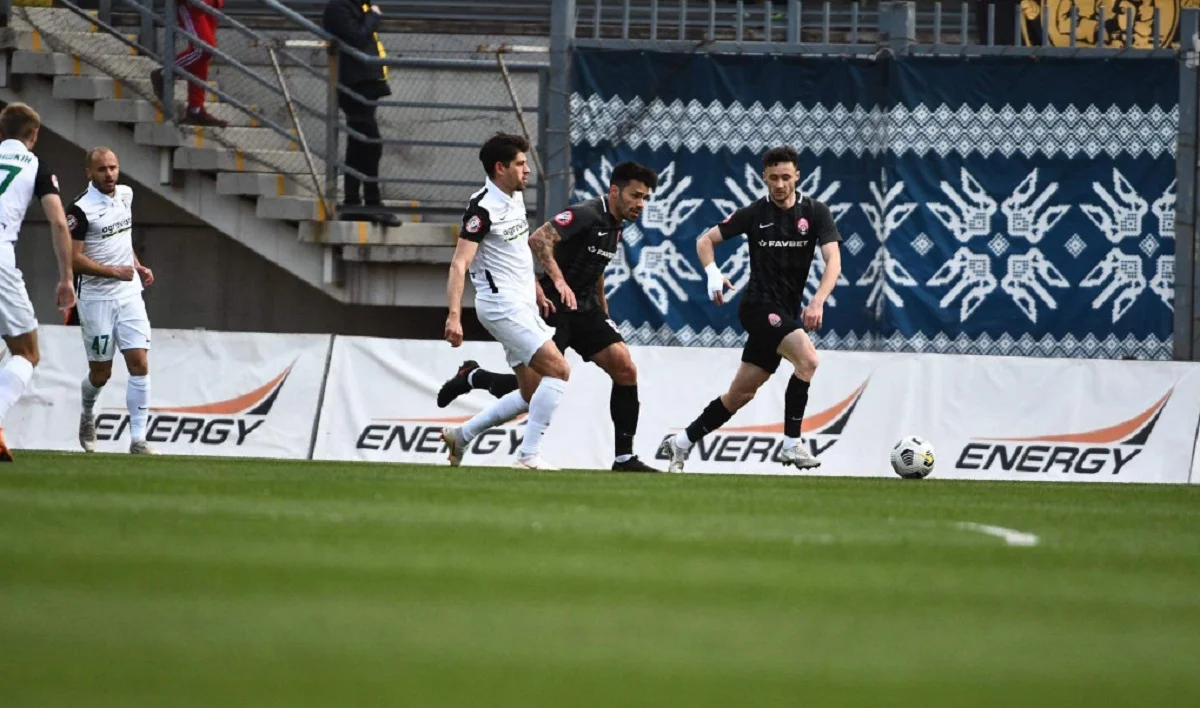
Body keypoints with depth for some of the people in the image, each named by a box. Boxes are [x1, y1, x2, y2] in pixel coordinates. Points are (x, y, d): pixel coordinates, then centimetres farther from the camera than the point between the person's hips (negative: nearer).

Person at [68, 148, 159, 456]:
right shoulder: (81, 210, -15)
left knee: (140, 364, -8)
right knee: (100, 373, 5)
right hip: (97, 298, -5)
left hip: (129, 294, 5)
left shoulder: (125, 194, 7)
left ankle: (138, 439, -7)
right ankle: (87, 416, 38)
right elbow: (73, 258, -18)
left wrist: (137, 267, 12)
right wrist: (114, 271, -21)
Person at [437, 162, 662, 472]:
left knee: (625, 370, -7)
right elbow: (539, 239, -31)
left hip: (586, 307, 8)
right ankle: (471, 377, 24)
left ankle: (624, 458, -3)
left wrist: (604, 315, 28)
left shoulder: (615, 226, 11)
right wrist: (558, 280, -42)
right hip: (556, 307, -8)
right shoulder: (587, 214, -18)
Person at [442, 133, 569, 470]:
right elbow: (459, 264, -20)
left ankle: (461, 435, 21)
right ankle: (530, 454, -17)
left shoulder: (517, 197, 11)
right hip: (501, 304, -9)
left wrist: (537, 291, 30)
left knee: (532, 394, 10)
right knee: (558, 369, -19)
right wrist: (454, 316, -29)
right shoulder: (482, 208, -16)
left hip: (523, 306, 9)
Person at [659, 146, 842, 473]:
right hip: (760, 307, -4)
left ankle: (681, 443, 22)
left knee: (741, 393, 9)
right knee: (807, 358, -27)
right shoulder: (754, 213, -3)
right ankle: (791, 444, -22)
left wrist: (818, 301, -27)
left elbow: (833, 261, -10)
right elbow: (706, 240, 6)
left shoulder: (816, 212, 0)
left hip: (784, 314, 4)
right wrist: (713, 274, -14)